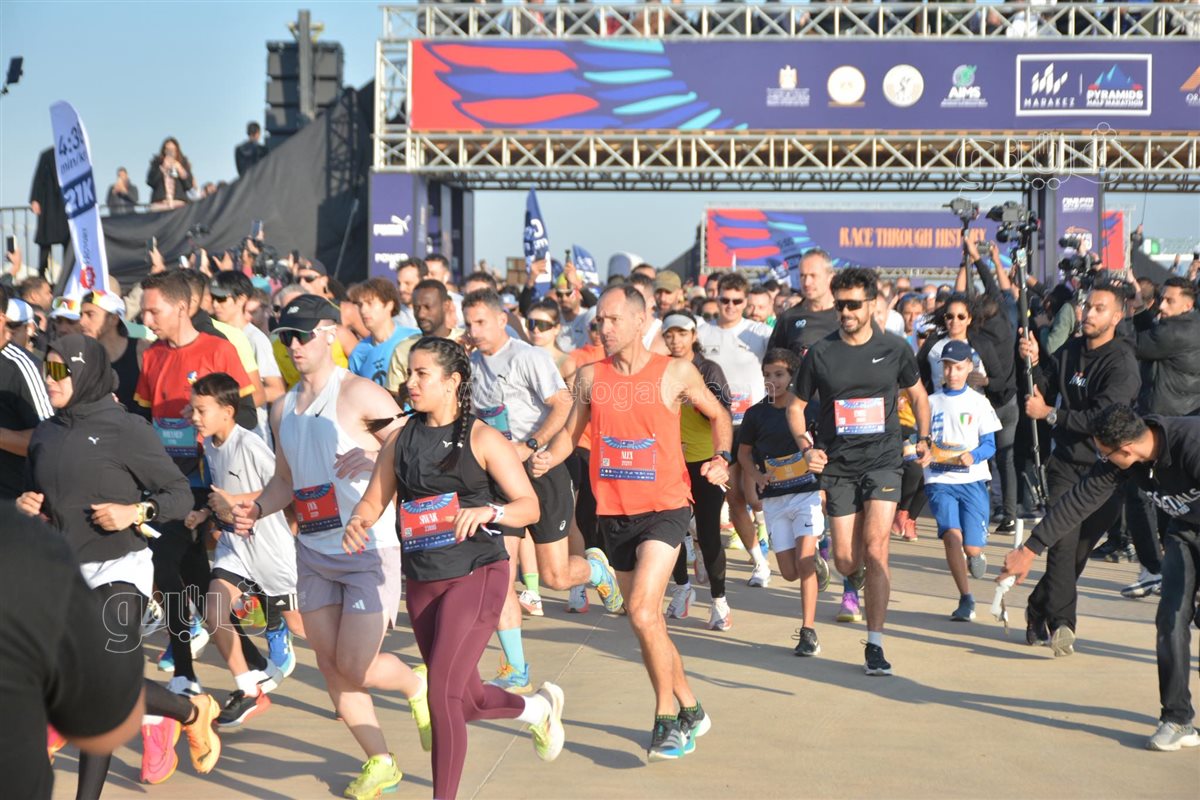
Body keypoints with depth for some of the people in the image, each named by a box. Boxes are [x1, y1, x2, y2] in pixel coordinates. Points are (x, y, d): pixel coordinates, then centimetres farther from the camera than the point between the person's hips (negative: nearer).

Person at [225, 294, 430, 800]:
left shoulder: (359, 395, -11)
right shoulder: (283, 409, 11)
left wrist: (374, 459, -33)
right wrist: (254, 508, 4)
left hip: (369, 550, -7)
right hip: (313, 552, 7)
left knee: (355, 667, -10)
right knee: (330, 665, 5)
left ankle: (416, 685, 22)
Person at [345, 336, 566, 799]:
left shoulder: (481, 439, -6)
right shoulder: (401, 441, 8)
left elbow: (529, 506, -7)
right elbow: (374, 501, 9)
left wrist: (486, 511, -26)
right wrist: (356, 525, -13)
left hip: (476, 575, -6)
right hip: (422, 582, 6)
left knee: (443, 694, -16)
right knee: (467, 699, 17)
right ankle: (538, 708, 47)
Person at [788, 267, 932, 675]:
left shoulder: (894, 349, 1)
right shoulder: (820, 353, 0)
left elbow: (917, 393, 19)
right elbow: (796, 406, 10)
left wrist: (923, 437, 8)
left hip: (882, 461, -1)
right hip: (838, 466, 1)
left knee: (875, 549, -15)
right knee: (845, 559, 0)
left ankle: (874, 645, -9)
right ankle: (856, 579, 41)